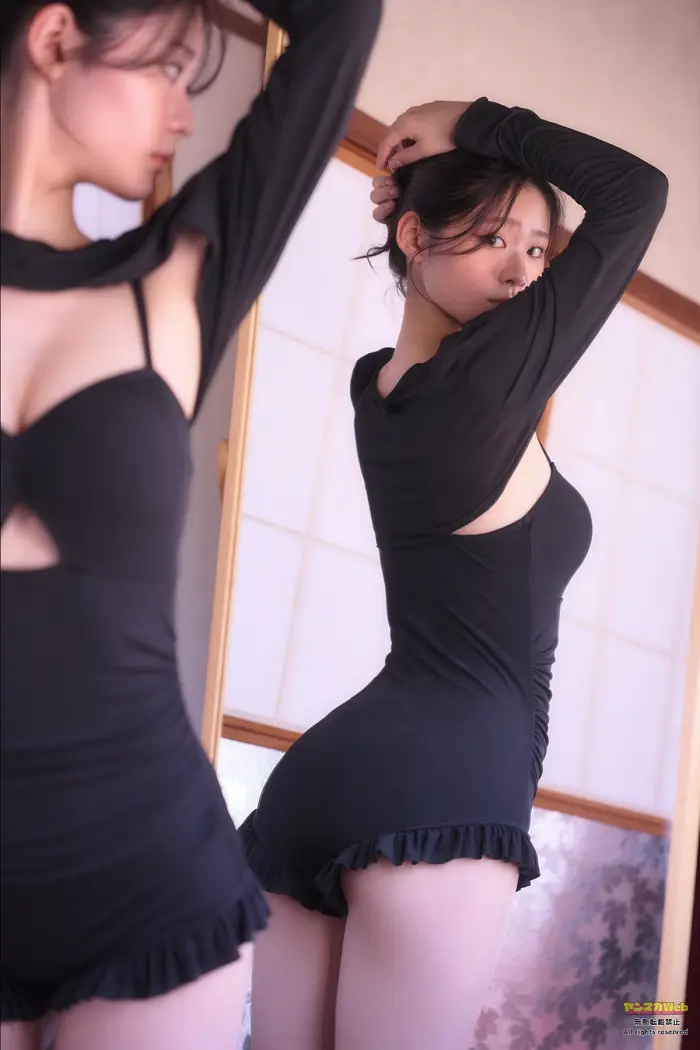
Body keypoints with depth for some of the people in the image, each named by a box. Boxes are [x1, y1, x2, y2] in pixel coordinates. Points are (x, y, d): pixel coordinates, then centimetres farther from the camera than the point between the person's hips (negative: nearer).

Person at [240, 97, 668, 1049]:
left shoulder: (380, 385, 16)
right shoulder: (493, 374, -6)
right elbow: (636, 192, 1)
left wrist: (428, 178, 24)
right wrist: (473, 126, 8)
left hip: (327, 771, 9)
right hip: (441, 783, -9)